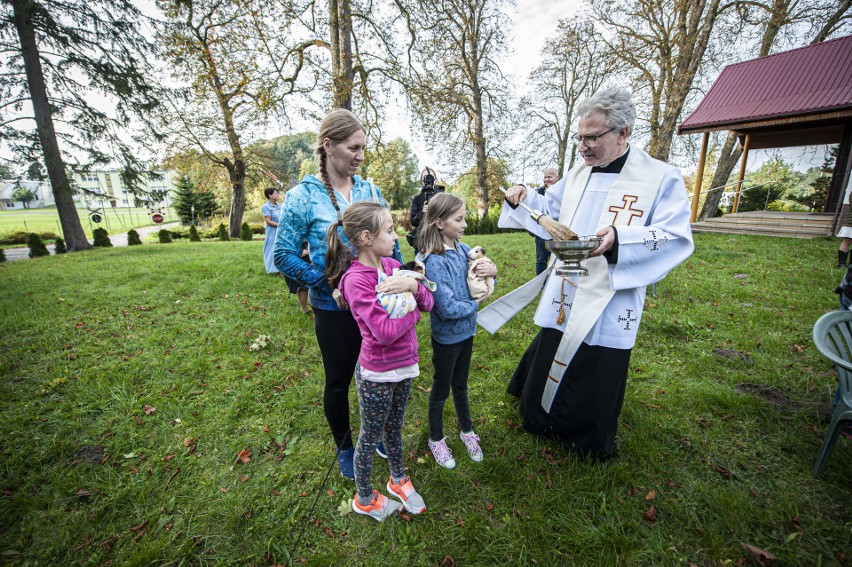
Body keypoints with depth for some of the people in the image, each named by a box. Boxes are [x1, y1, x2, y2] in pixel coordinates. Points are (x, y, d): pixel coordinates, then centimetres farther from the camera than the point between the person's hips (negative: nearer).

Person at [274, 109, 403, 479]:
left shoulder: (369, 189, 2)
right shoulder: (303, 195, -10)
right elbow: (284, 255, -9)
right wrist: (328, 285, -19)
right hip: (335, 309, -3)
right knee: (338, 382, 15)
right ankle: (344, 448, 42)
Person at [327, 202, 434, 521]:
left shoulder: (393, 265, -2)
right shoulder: (355, 280, -23)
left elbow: (428, 303, -1)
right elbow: (385, 331, -29)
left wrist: (413, 285, -21)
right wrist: (413, 310, -14)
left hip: (405, 365, 6)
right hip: (377, 375, -6)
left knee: (394, 428, 26)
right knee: (371, 436, 17)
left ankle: (398, 479, 51)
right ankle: (364, 499, 43)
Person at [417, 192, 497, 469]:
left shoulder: (463, 249, -3)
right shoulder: (433, 261, -24)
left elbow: (482, 278, 9)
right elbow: (447, 309, -26)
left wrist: (492, 270, -13)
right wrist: (475, 304, -11)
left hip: (466, 331, 6)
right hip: (446, 337, -6)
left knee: (460, 385, 25)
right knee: (441, 389, 16)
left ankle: (467, 431, 47)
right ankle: (436, 439, 40)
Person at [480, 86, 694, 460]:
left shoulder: (662, 178, -7)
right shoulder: (578, 174, 12)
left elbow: (677, 238, -15)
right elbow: (550, 210, 22)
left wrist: (619, 240, -32)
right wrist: (526, 198, 2)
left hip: (608, 305, -5)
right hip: (562, 298, 6)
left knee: (597, 383, 10)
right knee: (548, 361, 19)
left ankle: (591, 445, 39)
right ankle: (543, 422, 47)